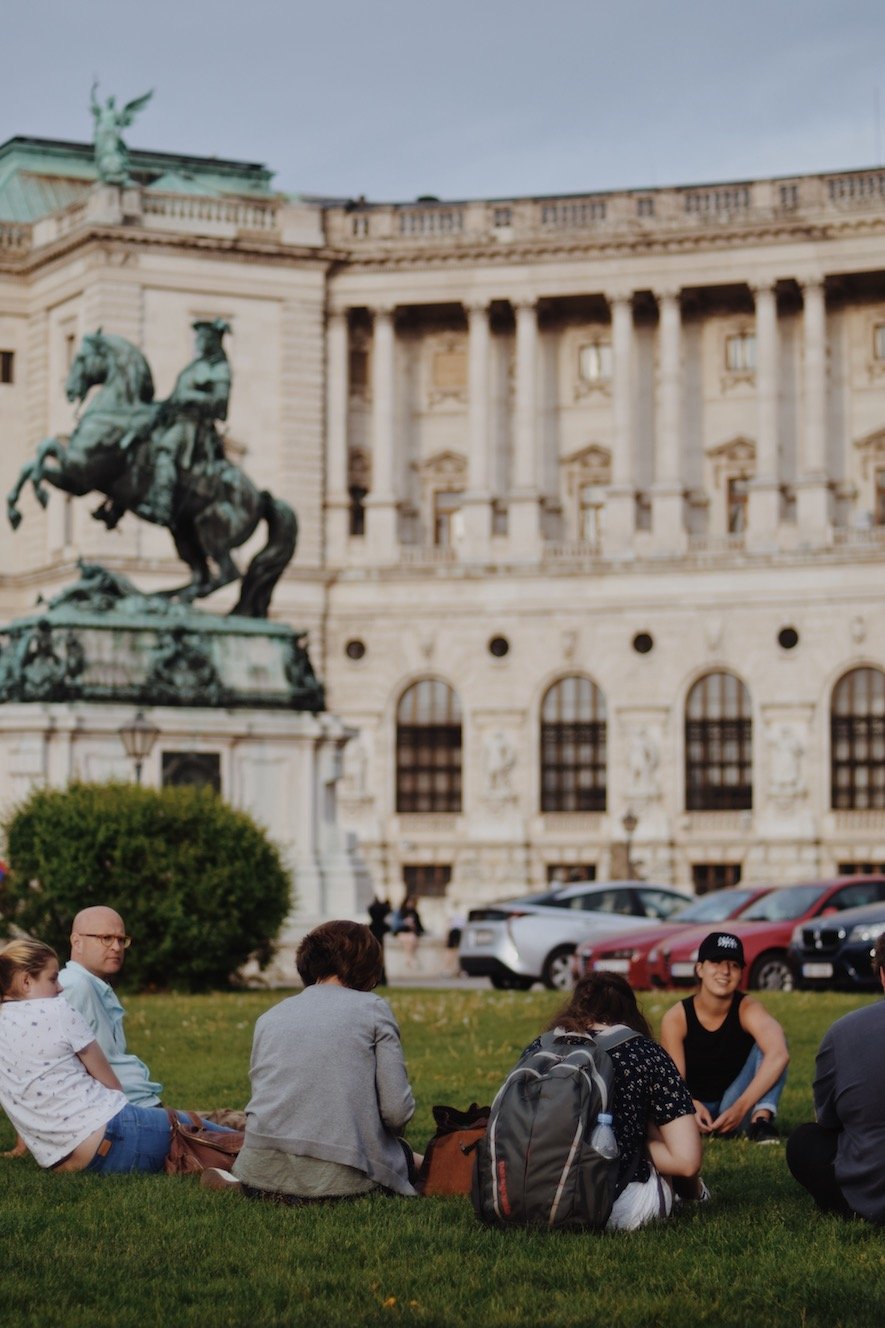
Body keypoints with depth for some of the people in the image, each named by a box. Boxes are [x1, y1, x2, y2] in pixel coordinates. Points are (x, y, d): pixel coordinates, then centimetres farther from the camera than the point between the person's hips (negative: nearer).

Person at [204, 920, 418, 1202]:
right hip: (338, 1177, -4)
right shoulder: (373, 1008, 5)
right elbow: (397, 1111, -2)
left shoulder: (269, 1017, 17)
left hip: (262, 1168, 4)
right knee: (404, 1156, 30)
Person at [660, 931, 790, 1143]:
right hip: (694, 1105, -1)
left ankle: (761, 1118, -34)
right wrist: (693, 1107, -42)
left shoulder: (748, 1009, -17)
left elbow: (779, 1055, -37)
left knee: (772, 1038, -23)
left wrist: (741, 1107, -46)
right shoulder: (676, 1018, -14)